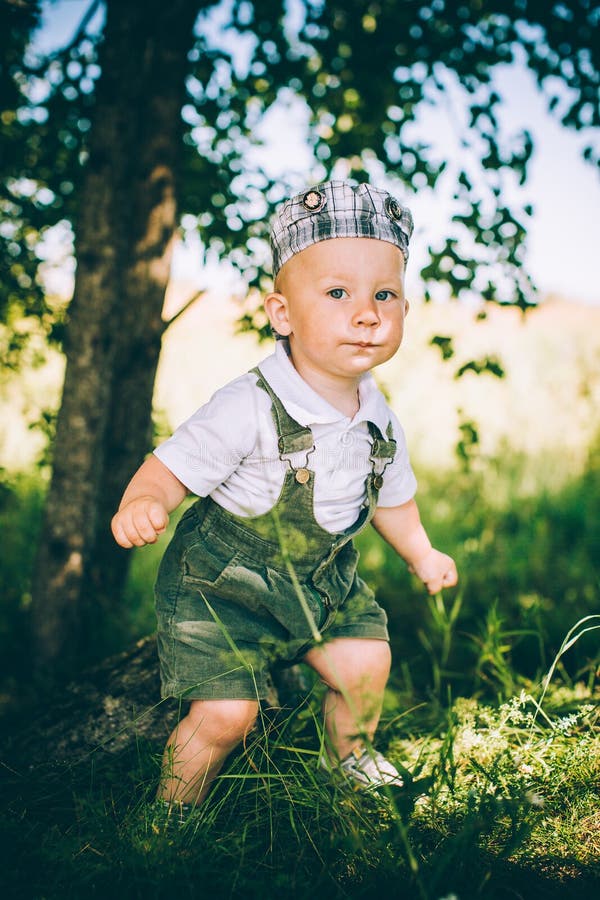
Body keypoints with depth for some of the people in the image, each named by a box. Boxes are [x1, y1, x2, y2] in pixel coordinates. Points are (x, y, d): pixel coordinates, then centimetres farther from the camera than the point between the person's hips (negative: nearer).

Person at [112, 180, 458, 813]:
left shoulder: (379, 422, -5)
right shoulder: (248, 410, -28)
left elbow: (391, 496, 14)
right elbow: (170, 467, -26)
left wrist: (422, 555, 25)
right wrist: (140, 503, -47)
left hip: (323, 578, 6)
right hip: (221, 583, -6)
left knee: (365, 661, 5)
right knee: (227, 712, -10)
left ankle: (348, 752, 40)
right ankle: (172, 817, 19)